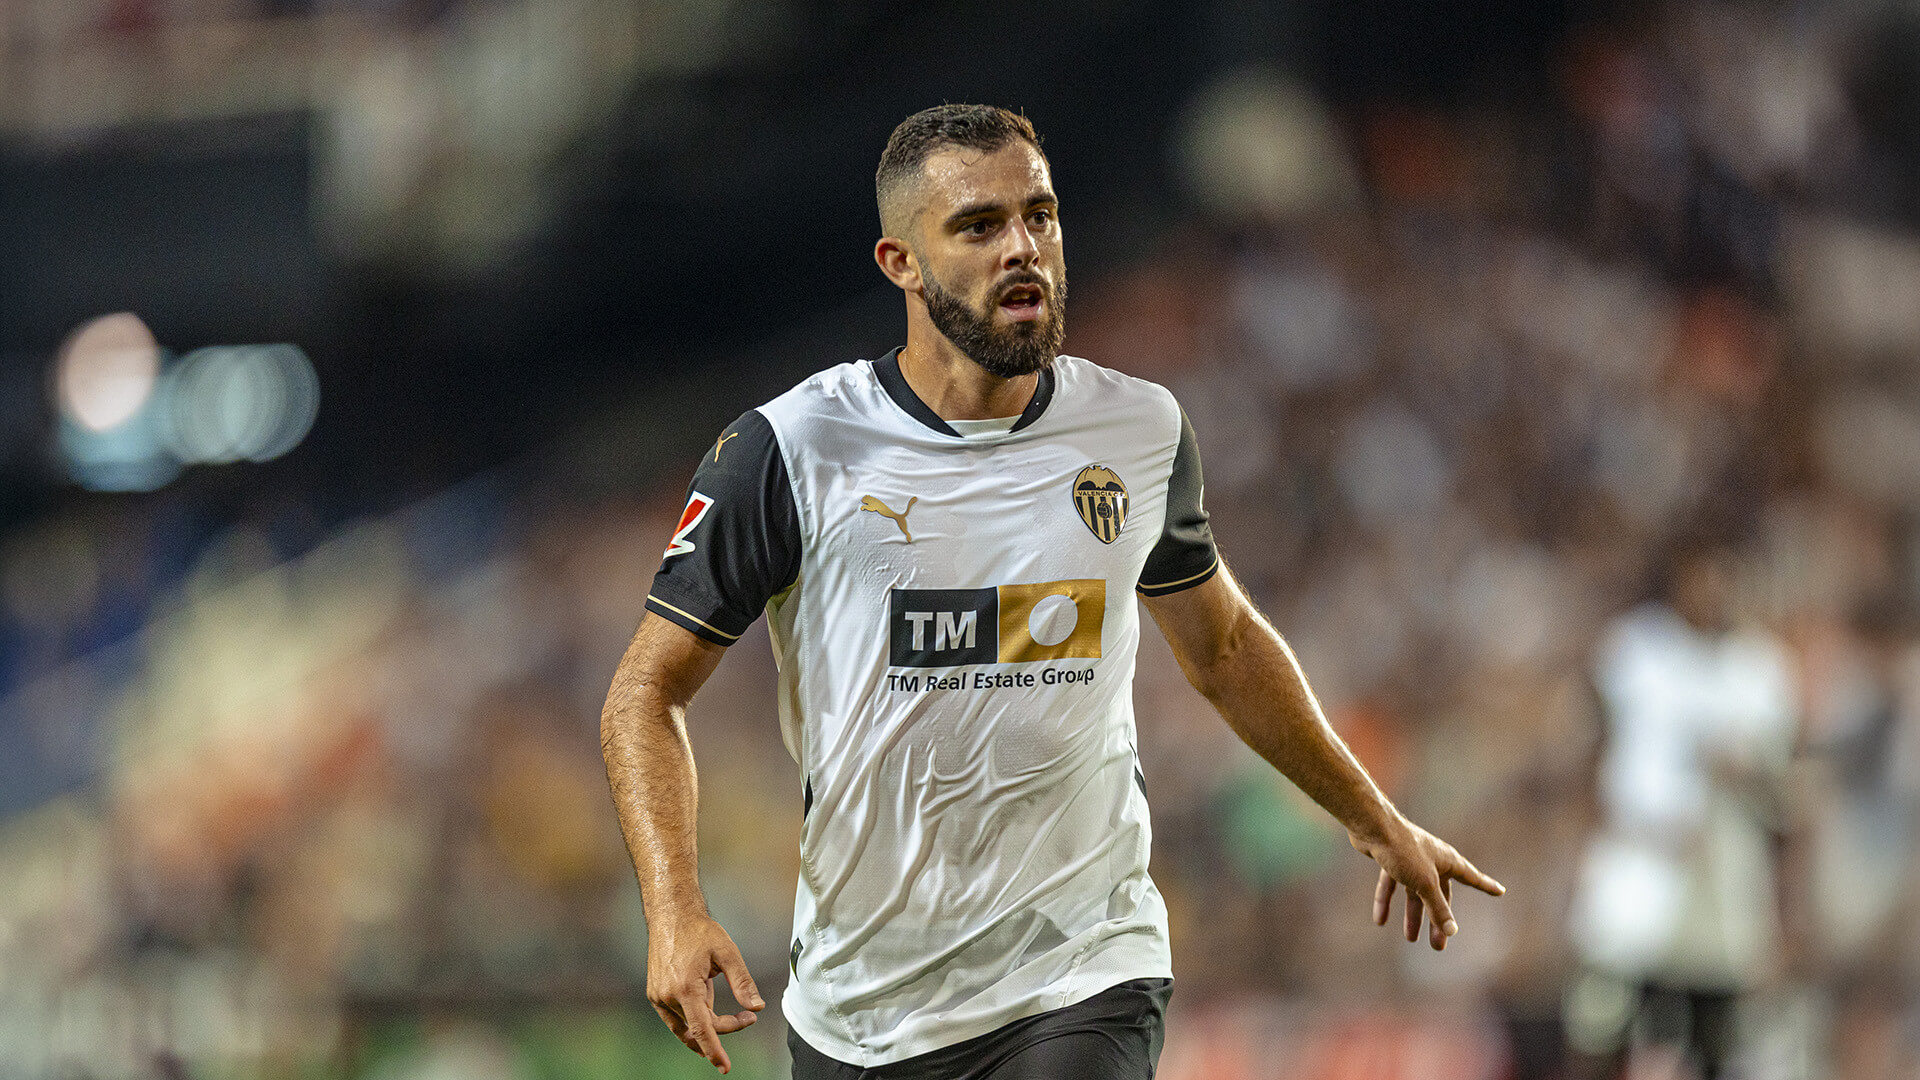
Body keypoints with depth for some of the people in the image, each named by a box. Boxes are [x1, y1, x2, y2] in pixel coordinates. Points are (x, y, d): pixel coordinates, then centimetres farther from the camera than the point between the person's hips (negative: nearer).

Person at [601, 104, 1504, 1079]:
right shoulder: (792, 450, -7)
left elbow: (1223, 648, 23)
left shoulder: (1139, 432, 4)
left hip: (1081, 994, 0)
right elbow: (649, 689, -2)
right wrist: (675, 910, -17)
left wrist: (1374, 821, 31)